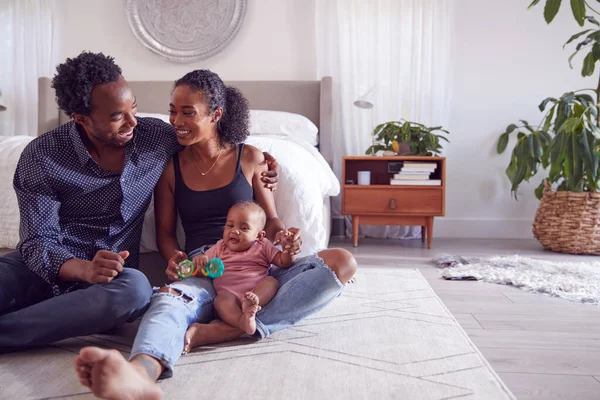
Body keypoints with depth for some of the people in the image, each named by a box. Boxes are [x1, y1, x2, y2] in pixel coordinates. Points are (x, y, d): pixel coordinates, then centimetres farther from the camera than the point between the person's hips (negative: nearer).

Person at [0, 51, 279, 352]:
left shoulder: (157, 136, -1)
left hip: (114, 271, 3)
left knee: (135, 290, -38)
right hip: (50, 267, -2)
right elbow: (38, 242, -11)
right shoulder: (40, 157, -8)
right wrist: (84, 269, -34)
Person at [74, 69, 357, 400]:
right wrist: (175, 259, -12)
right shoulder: (170, 167, 10)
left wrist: (282, 236, -11)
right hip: (201, 269, -1)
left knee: (343, 262, -24)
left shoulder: (251, 158, 10)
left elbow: (270, 218, 14)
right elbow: (165, 232, 12)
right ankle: (140, 372, -72)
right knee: (170, 297, -37)